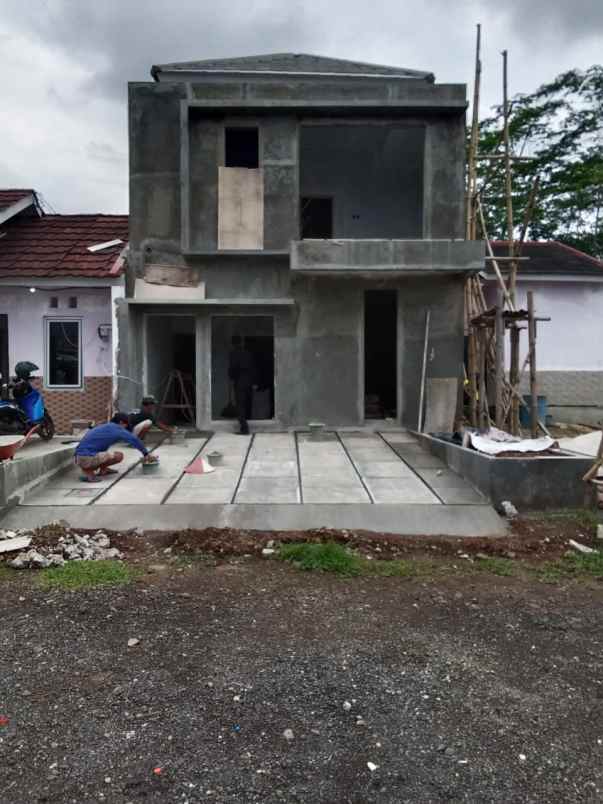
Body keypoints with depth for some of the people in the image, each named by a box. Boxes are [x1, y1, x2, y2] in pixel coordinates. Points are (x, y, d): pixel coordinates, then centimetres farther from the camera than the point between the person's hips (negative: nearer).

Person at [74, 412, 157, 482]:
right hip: (87, 457, -10)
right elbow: (134, 440, -7)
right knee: (119, 456, -12)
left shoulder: (104, 427, 21)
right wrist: (147, 454, 3)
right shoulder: (116, 428, -4)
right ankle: (89, 471, -6)